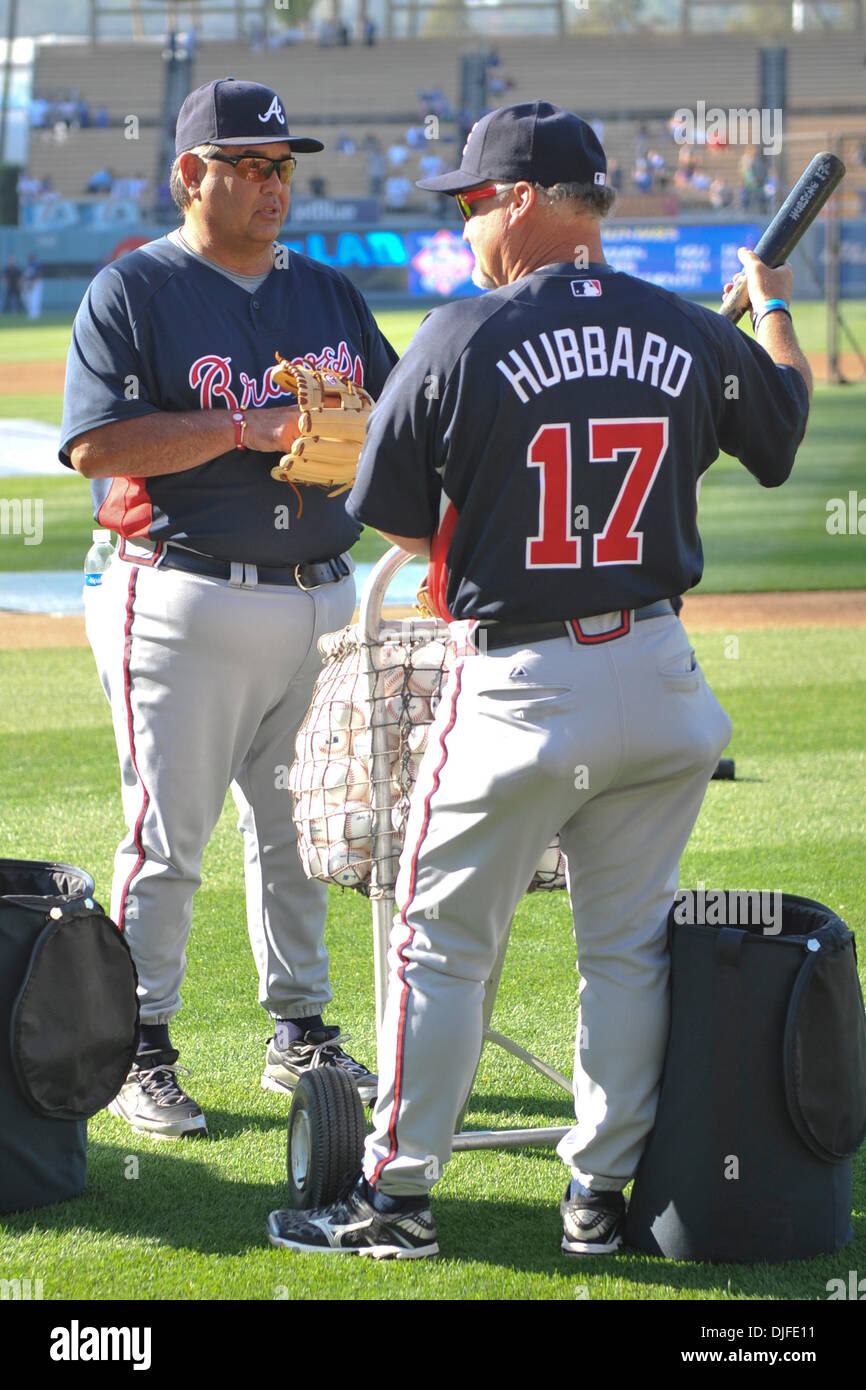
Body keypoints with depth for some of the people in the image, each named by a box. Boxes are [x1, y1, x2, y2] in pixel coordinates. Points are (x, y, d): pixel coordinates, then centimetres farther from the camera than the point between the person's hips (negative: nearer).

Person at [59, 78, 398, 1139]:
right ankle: (141, 1055, 4)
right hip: (186, 603, -6)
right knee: (166, 838, -4)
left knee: (297, 828, 13)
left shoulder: (328, 293, 14)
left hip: (320, 601, 6)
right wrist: (247, 427, -20)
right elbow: (97, 445, -14)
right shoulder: (131, 292, -4)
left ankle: (301, 1035, 23)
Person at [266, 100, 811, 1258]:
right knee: (629, 944, 13)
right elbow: (786, 430, 22)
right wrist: (774, 307, 39)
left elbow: (394, 520, -2)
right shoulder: (693, 336, 1)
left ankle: (399, 1196, 9)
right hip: (655, 678, 4)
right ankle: (602, 1194, 17)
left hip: (514, 686, -4)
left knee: (442, 943, 6)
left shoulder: (461, 339, -10)